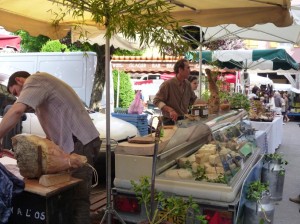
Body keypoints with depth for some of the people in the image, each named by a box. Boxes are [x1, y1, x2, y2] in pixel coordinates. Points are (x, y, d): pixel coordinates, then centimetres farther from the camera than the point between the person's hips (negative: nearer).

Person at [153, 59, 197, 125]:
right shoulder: (167, 84, -16)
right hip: (170, 121, -6)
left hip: (183, 119, 6)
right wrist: (170, 110, -28)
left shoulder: (187, 84, 4)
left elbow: (193, 100, 17)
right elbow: (156, 101, -17)